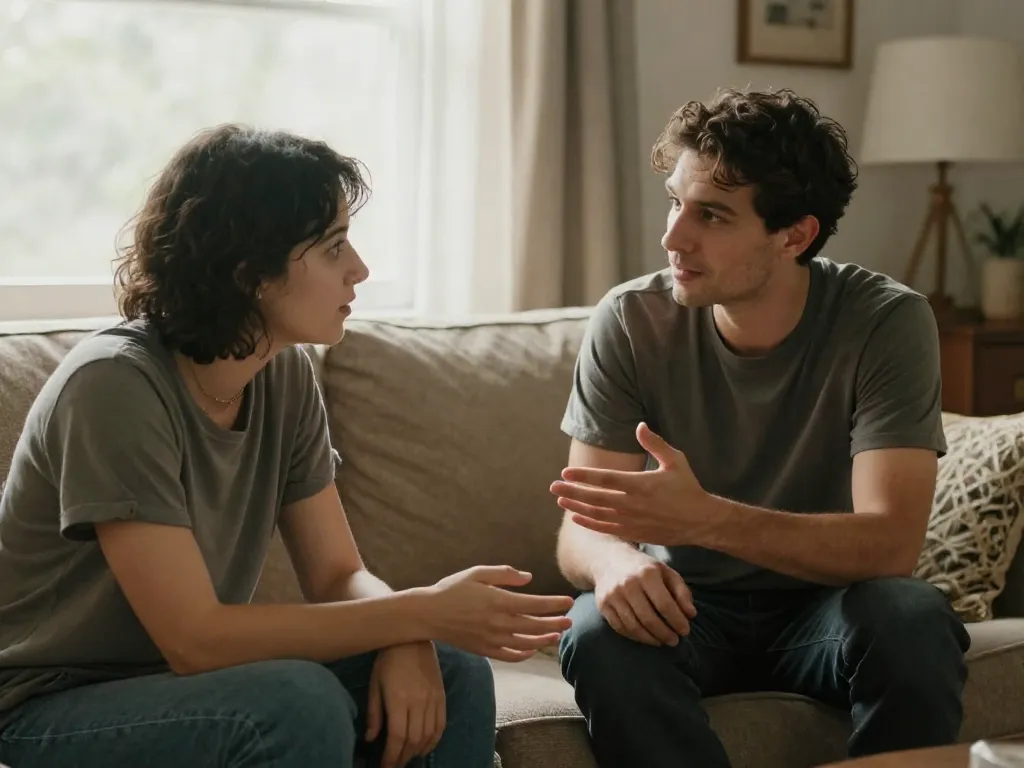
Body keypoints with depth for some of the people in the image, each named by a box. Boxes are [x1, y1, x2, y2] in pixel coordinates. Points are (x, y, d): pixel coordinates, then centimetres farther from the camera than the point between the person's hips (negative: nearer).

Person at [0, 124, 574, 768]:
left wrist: (405, 641, -22)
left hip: (183, 678, 6)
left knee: (455, 673, -9)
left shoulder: (287, 373, -3)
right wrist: (420, 614, -25)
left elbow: (338, 576, 1)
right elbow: (194, 639, -27)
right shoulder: (115, 384, -25)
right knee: (302, 703, -30)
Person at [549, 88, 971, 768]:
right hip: (686, 607, 1)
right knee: (600, 632, -31)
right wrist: (614, 559, -38)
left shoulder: (889, 323, -15)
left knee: (912, 621, -32)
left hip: (823, 605, 0)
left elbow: (891, 544, -25)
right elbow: (580, 529, -11)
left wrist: (706, 519, -41)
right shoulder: (630, 322, -10)